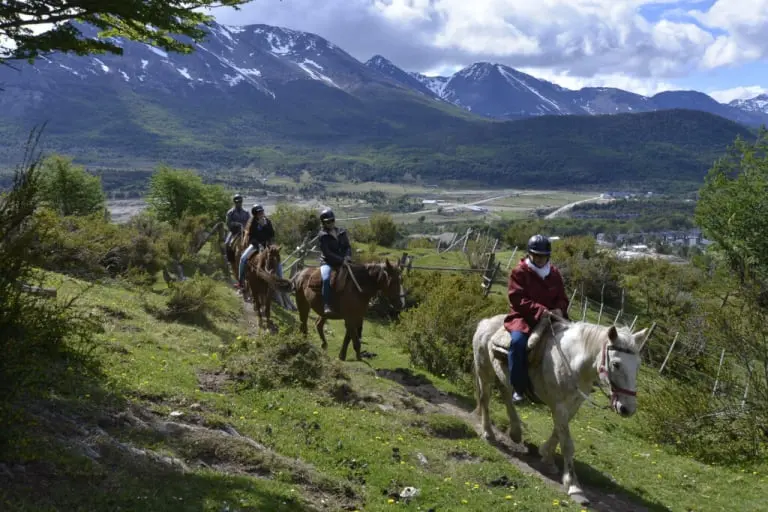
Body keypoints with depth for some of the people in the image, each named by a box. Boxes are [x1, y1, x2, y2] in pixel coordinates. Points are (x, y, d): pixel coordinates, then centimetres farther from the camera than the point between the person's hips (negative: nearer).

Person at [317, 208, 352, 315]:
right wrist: (341, 260, -21)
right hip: (327, 262, -5)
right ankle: (326, 305, -33)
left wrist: (347, 258, -13)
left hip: (342, 262, 5)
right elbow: (327, 253, -13)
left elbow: (348, 247, 8)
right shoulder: (323, 235, -6)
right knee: (326, 279, -33)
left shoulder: (342, 232, 9)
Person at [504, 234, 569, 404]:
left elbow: (562, 298, 14)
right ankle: (519, 388, -25)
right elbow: (518, 299, -14)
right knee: (518, 341, -35)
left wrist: (559, 310, -11)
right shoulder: (519, 272, -4)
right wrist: (541, 310, -26)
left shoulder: (554, 273, 12)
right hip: (523, 318, -5)